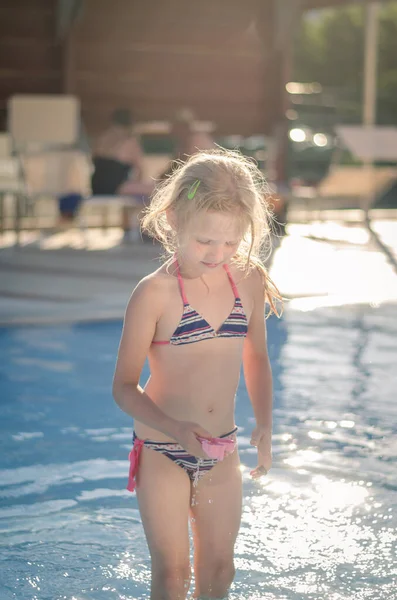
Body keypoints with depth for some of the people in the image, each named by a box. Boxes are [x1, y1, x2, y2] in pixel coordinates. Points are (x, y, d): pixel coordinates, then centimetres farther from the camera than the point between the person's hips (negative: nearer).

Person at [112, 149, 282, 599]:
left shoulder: (250, 281, -3)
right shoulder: (154, 294, -18)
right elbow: (124, 387, -14)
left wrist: (264, 424, 1)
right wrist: (174, 428, -29)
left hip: (221, 450, 4)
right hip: (162, 451, -4)